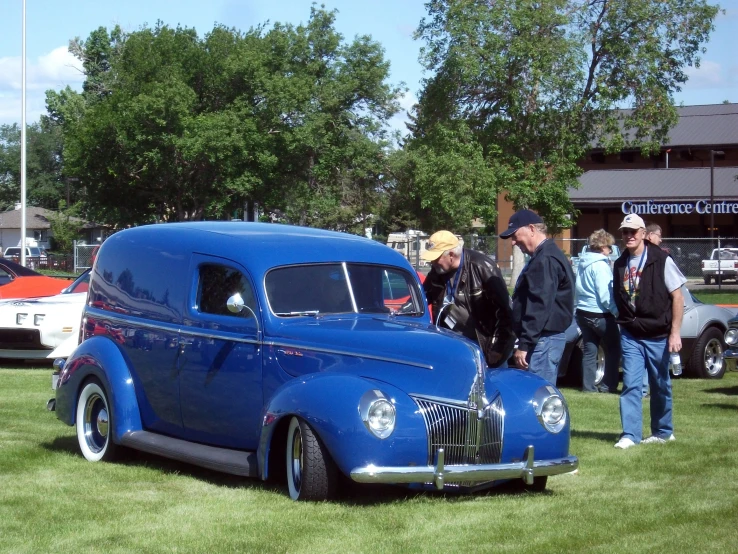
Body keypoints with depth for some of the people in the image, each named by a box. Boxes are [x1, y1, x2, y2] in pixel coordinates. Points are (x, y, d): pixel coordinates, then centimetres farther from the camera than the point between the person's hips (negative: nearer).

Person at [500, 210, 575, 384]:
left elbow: (539, 306, -23)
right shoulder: (543, 257, 19)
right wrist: (524, 342, 23)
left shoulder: (545, 260, -16)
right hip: (545, 338, 11)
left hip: (543, 340, -11)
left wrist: (524, 345, -23)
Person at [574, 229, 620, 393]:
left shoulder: (583, 263, 10)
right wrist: (618, 311, -13)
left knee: (589, 349, 11)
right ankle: (608, 385, 2)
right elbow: (605, 295, -20)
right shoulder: (600, 265, -17)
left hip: (583, 312, 8)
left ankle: (588, 385, 10)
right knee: (613, 349, 4)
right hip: (599, 314, -8)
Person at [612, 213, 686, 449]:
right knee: (630, 385, -5)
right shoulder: (620, 265, 7)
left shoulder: (661, 260, -8)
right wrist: (624, 323, 9)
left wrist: (675, 332, -11)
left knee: (661, 386, 8)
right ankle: (630, 434, -5)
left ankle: (663, 432, 23)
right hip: (630, 336, 3)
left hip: (658, 336, -3)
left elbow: (677, 297, -8)